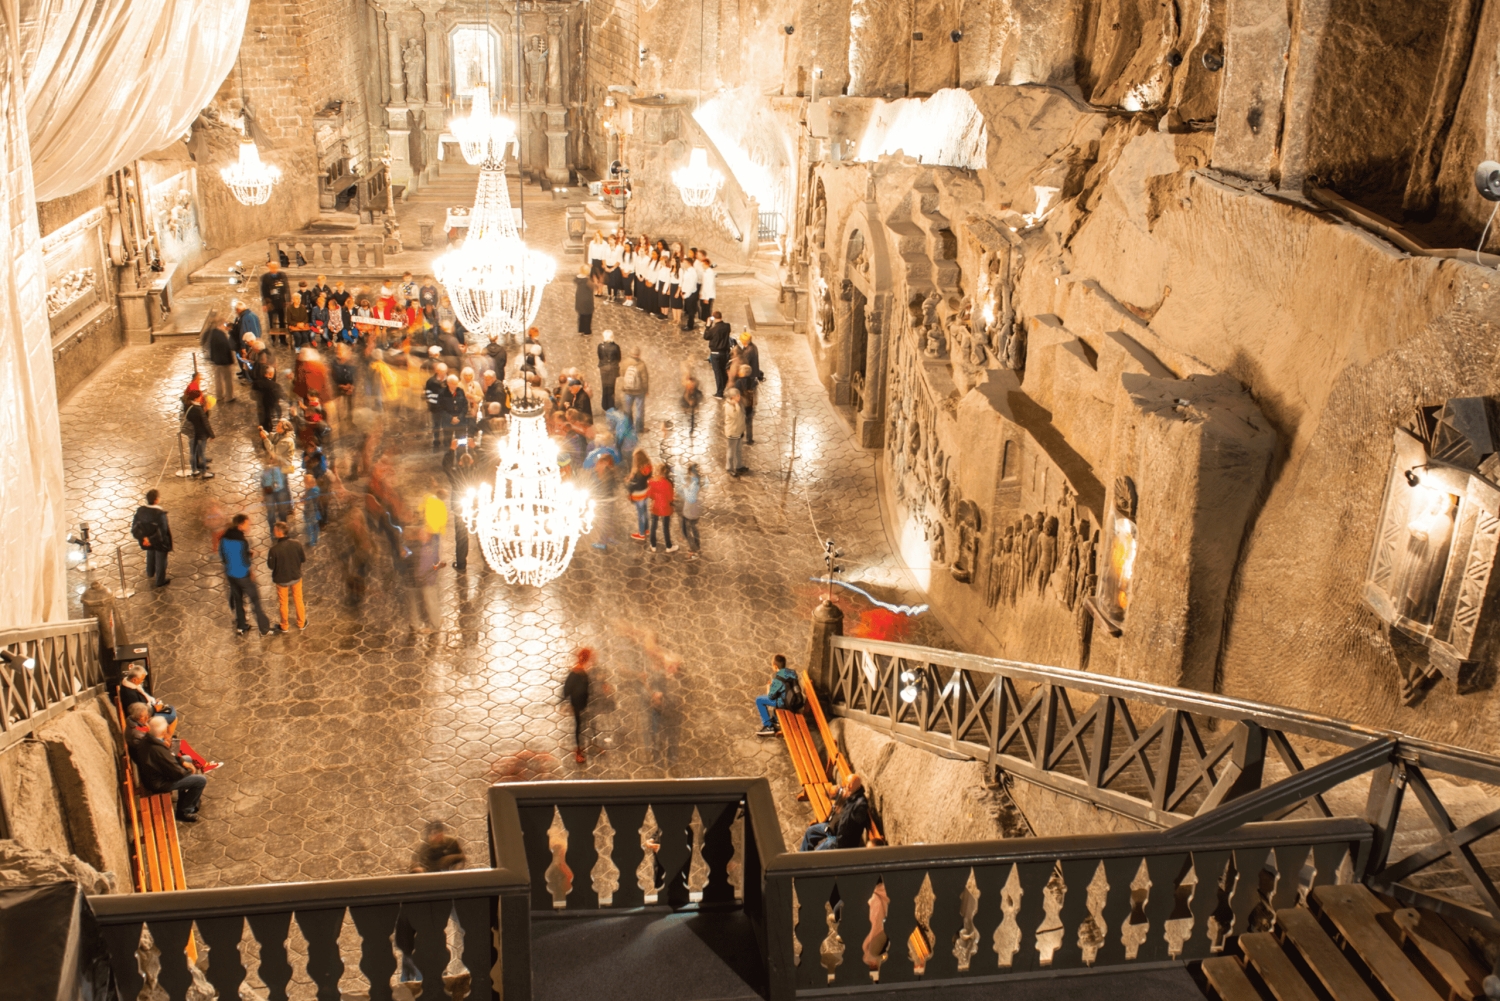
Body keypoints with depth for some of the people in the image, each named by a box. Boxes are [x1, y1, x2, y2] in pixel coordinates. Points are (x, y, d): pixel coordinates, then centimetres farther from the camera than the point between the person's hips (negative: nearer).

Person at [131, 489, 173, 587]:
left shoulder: (140, 510, -17)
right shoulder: (160, 513, -33)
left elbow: (134, 526, -9)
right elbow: (162, 530, -31)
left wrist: (143, 537, -4)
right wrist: (151, 540, -16)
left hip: (147, 539, 6)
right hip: (159, 542, -5)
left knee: (150, 554, 33)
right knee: (160, 560, 18)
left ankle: (150, 573, 58)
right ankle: (159, 581, 35)